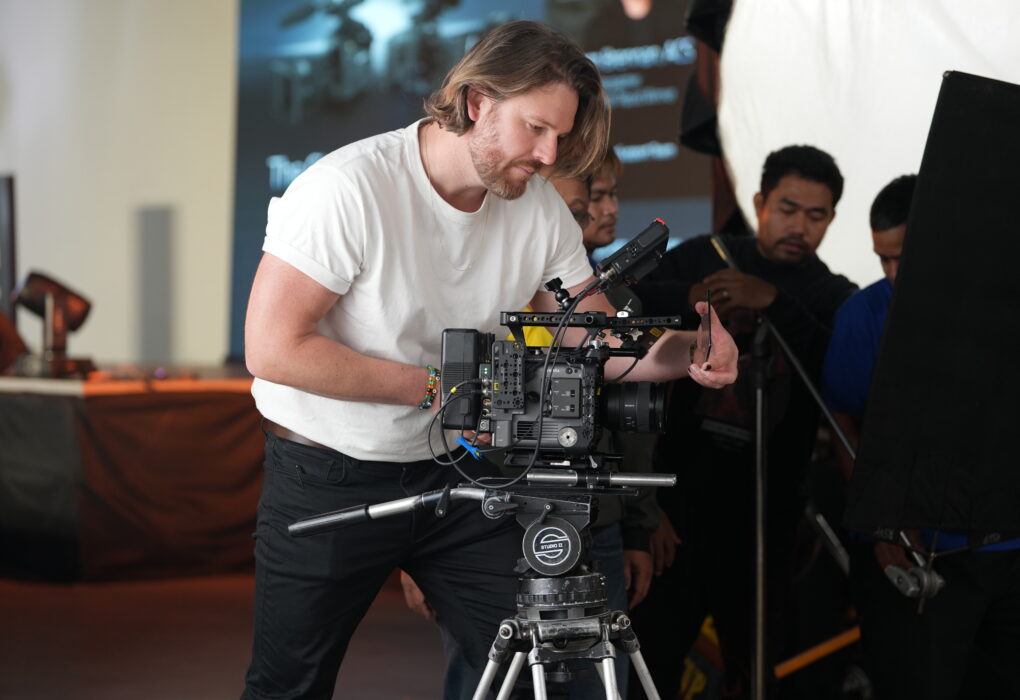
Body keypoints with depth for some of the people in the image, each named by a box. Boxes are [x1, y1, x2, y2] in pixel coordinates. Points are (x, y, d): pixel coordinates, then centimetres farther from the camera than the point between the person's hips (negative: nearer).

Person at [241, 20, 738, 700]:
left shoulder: (540, 210, -4)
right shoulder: (348, 188, -21)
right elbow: (273, 348, -24)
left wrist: (674, 355, -23)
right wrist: (436, 387, -22)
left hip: (456, 470, 5)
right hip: (327, 477, -4)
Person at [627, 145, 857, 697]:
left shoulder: (833, 297, 7)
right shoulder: (705, 257, 8)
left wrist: (774, 301, -23)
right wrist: (692, 298, -21)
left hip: (764, 507, 1)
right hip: (682, 489, 0)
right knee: (651, 654, 0)